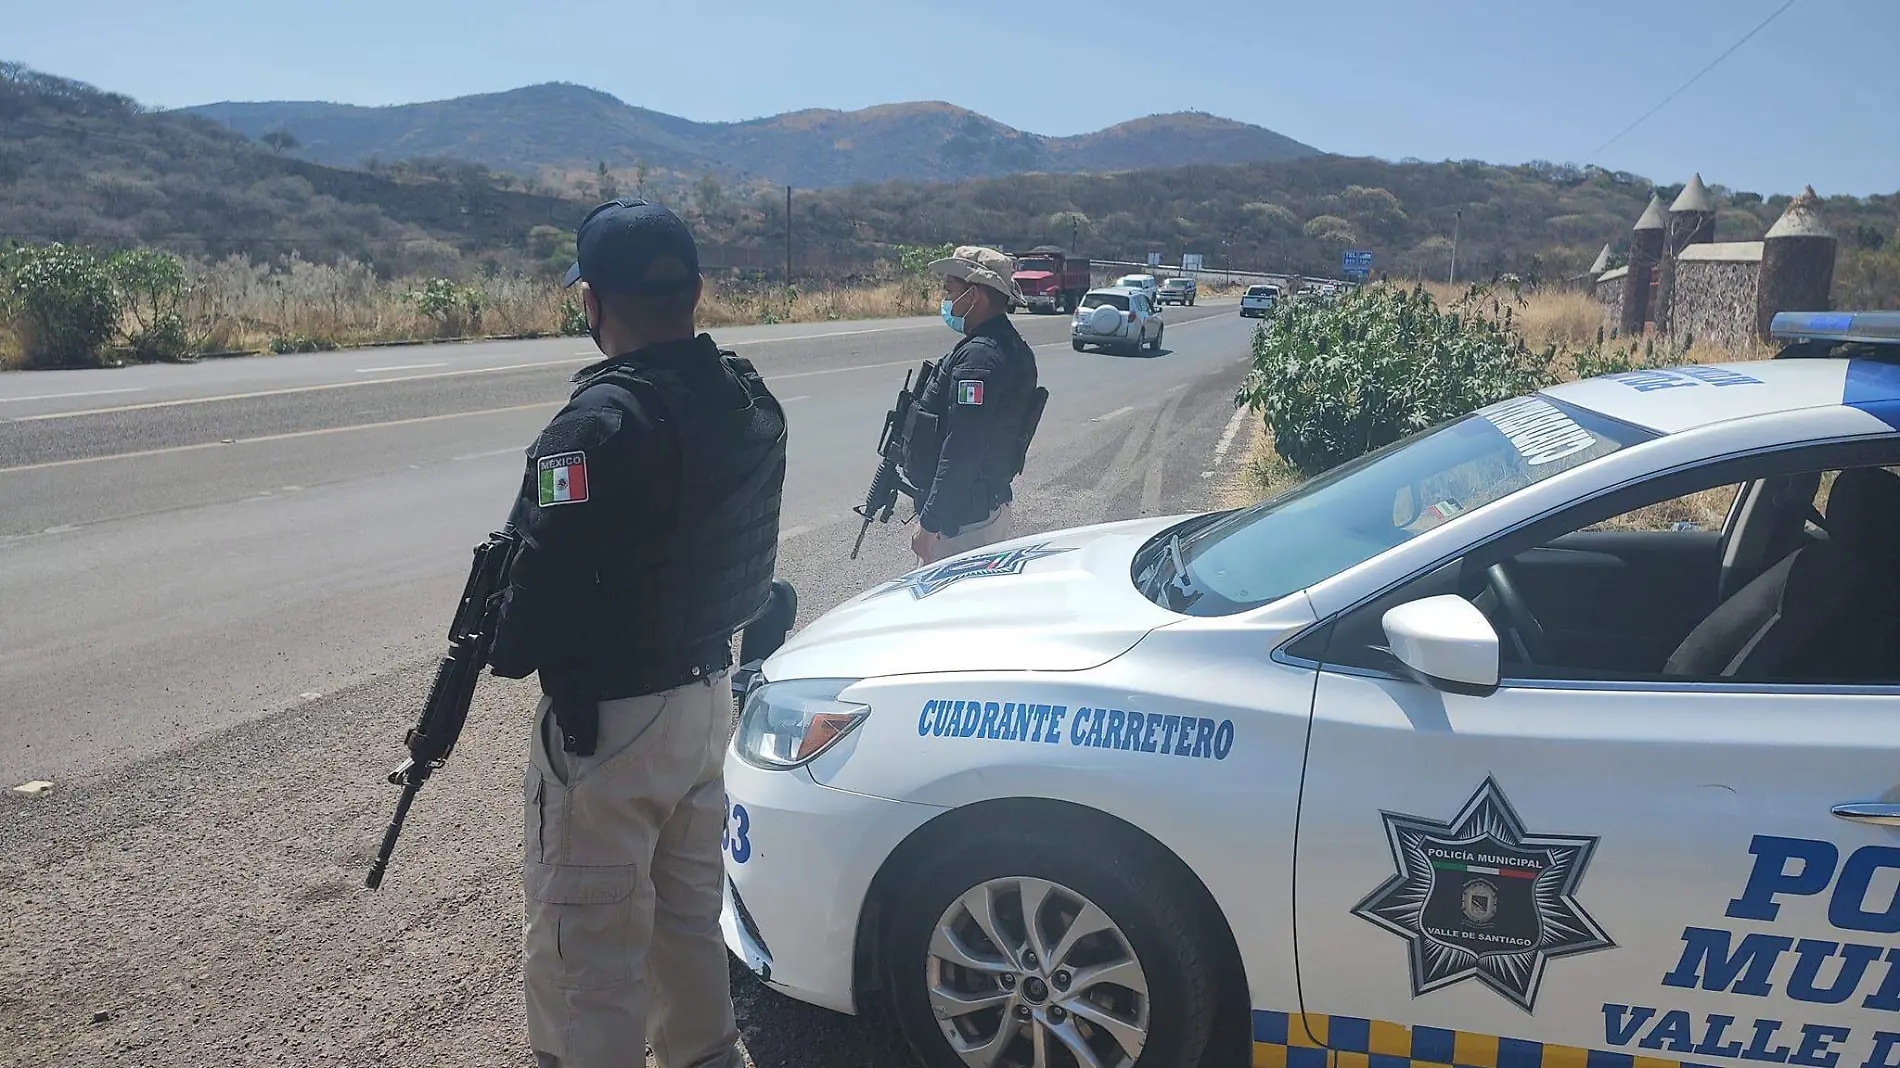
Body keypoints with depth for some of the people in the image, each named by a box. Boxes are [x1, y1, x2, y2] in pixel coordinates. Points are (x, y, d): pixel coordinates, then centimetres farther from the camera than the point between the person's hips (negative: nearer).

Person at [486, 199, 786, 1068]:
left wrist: (503, 651, -4)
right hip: (710, 687, 9)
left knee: (583, 935, 6)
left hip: (610, 716, -8)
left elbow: (550, 574, -23)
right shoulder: (749, 400, 1)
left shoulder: (602, 420, -23)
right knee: (689, 907, 24)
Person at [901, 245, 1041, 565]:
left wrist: (929, 524, -23)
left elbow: (961, 451, -27)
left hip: (961, 517, -10)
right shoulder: (1012, 347, 11)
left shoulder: (977, 357, -21)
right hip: (993, 507, 10)